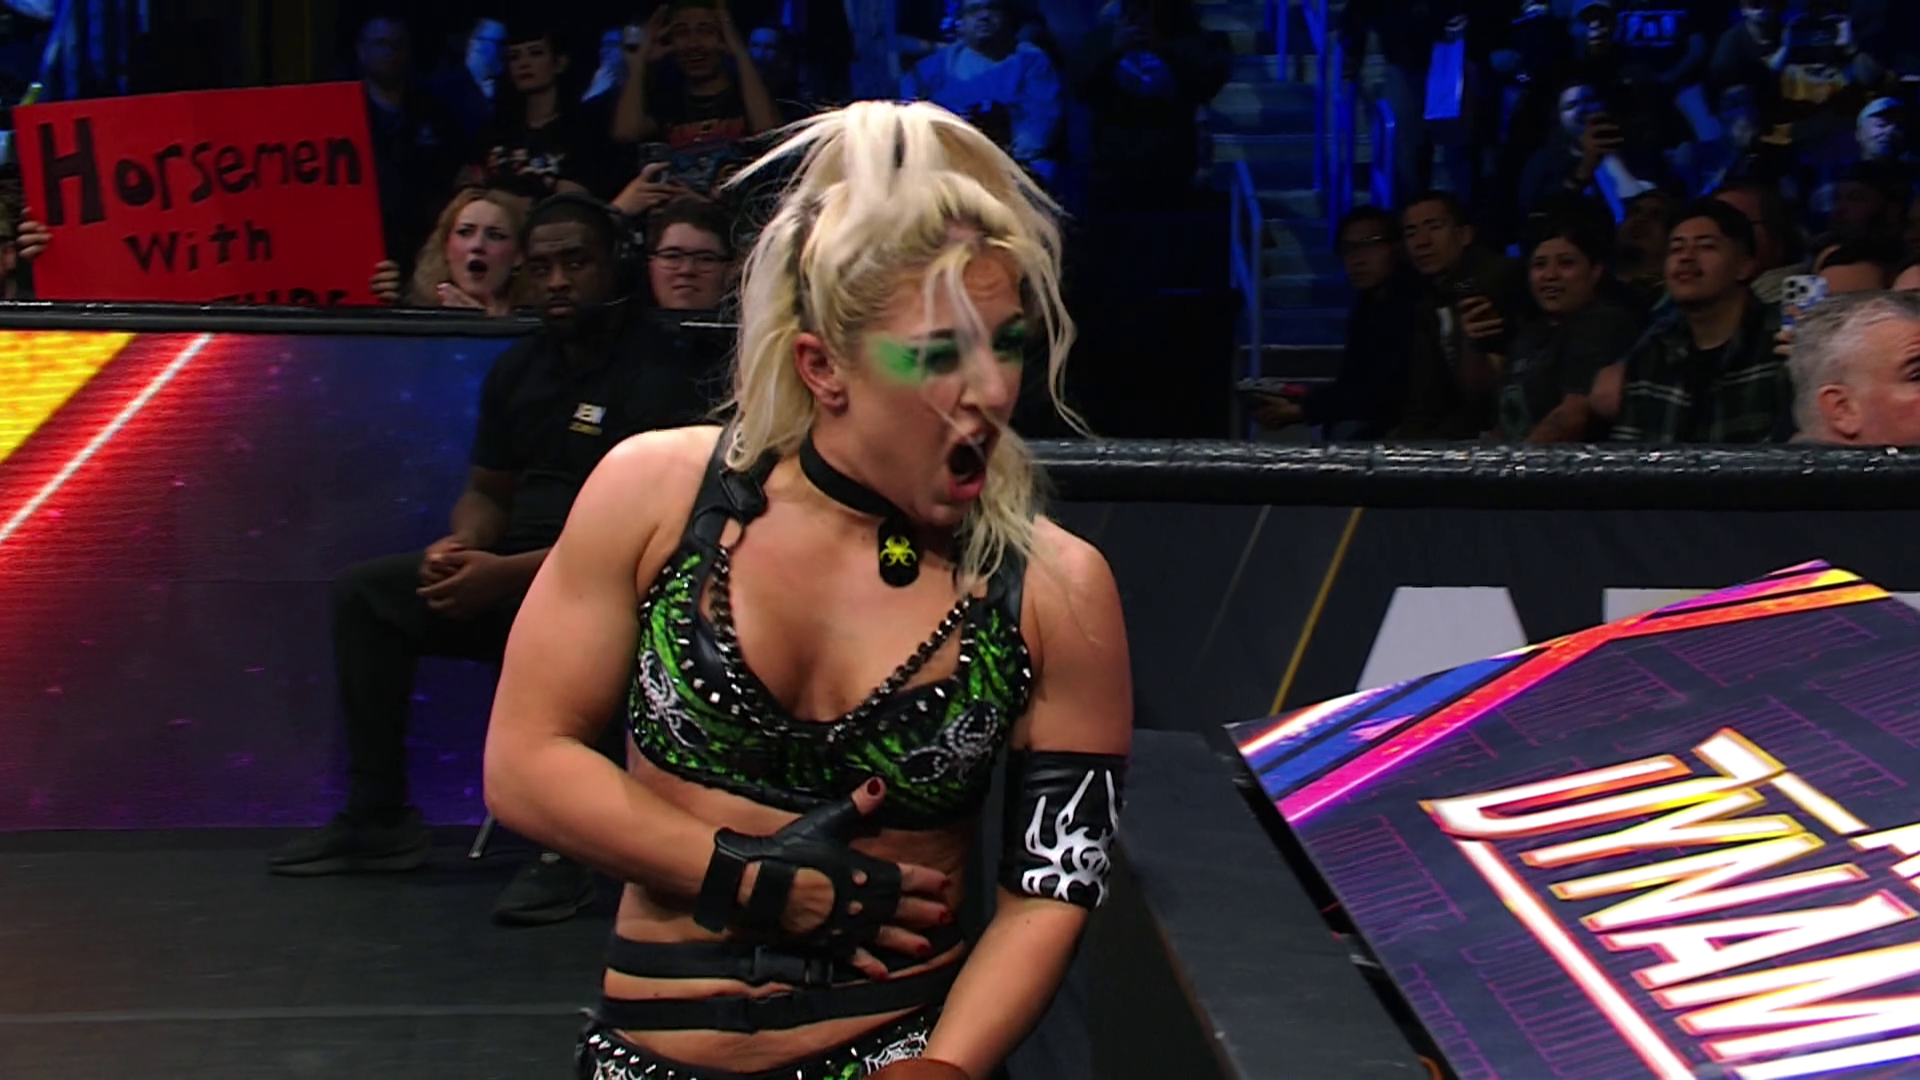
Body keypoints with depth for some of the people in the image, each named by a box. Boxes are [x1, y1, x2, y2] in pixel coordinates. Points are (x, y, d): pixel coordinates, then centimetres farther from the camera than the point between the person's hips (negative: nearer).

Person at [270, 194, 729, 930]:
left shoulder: (654, 378, -11)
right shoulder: (519, 370, 14)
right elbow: (488, 492, 20)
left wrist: (509, 573, -26)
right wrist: (460, 550, -5)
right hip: (513, 574, 8)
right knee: (366, 593, -1)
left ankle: (564, 852, -34)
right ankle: (378, 819, 2)